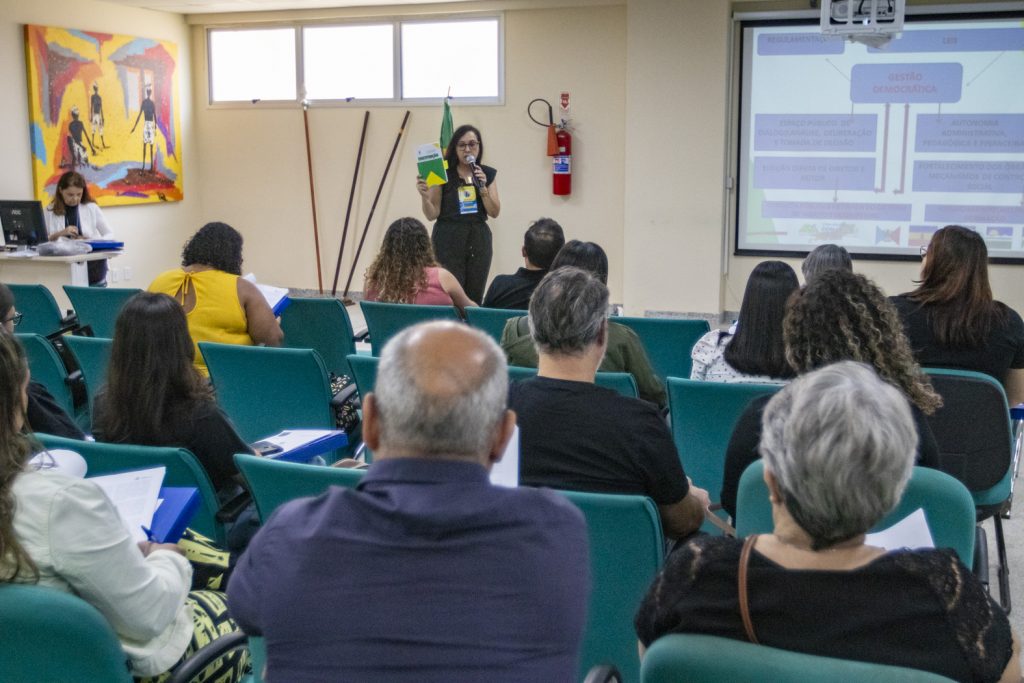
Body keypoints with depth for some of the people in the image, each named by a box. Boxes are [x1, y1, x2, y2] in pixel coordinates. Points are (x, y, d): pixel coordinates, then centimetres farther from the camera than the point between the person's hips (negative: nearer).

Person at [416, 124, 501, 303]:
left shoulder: (487, 174, 8)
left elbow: (494, 212, 4)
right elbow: (432, 214, -1)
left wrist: (483, 188, -9)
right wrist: (424, 196, -20)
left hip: (479, 239, 3)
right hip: (448, 241, -3)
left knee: (475, 297, 3)